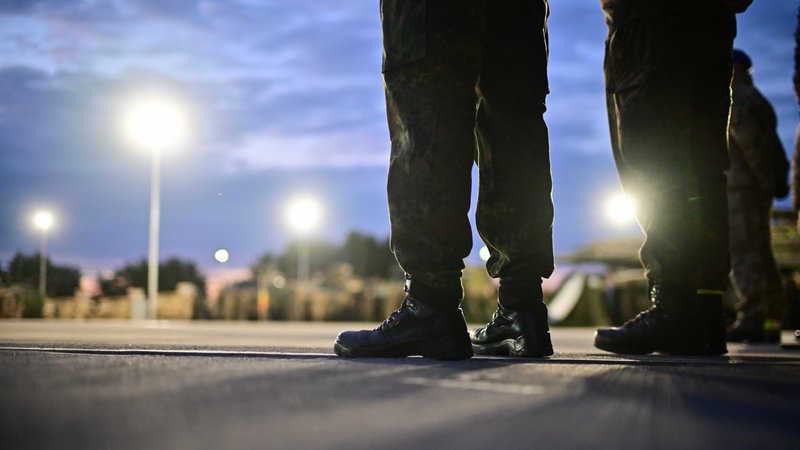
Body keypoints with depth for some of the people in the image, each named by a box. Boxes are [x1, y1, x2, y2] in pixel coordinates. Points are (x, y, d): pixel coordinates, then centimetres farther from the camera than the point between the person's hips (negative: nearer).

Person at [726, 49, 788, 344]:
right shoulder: (758, 100, 25)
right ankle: (770, 324, 11)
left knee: (743, 252, -14)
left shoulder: (736, 98, -7)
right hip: (760, 189, 10)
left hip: (742, 186, -10)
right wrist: (779, 179, 13)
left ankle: (750, 320, -20)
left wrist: (768, 181, -16)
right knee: (761, 255, 9)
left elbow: (750, 141, -18)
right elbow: (774, 146, 21)